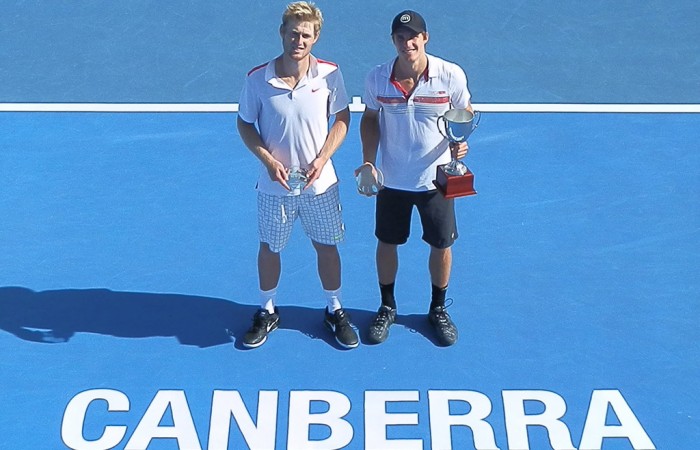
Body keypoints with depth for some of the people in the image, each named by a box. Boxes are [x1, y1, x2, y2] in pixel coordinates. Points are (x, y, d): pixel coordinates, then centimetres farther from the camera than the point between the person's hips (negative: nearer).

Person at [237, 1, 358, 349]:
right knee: (269, 248, 14)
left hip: (320, 182, 1)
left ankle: (335, 311, 34)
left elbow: (342, 119, 0)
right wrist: (269, 161, -15)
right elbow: (245, 124, -1)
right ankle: (267, 312, 35)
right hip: (275, 184, 0)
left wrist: (322, 158, -13)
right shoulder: (257, 80, -13)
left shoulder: (329, 74, -11)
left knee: (326, 246, 13)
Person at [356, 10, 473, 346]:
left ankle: (438, 310, 35)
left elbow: (466, 114, 1)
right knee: (387, 243, 13)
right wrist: (368, 162, -7)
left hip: (437, 179, -1)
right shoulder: (377, 78, -10)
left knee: (441, 245, 12)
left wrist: (460, 139, -20)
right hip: (391, 180, 1)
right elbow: (370, 119, 4)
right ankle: (387, 307, 37)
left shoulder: (451, 75, -14)